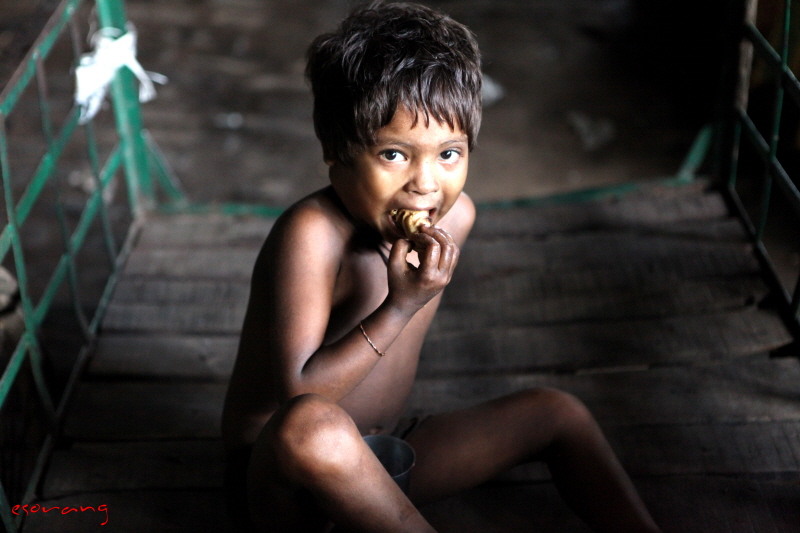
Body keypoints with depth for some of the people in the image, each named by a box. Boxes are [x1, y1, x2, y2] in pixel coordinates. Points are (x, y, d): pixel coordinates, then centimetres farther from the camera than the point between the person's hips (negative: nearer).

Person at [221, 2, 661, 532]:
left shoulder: (454, 216, -3)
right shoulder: (312, 235, -26)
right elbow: (295, 397, -30)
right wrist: (401, 307, -32)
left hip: (380, 462, 7)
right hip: (279, 488, -7)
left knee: (557, 413, 6)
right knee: (310, 428, -42)